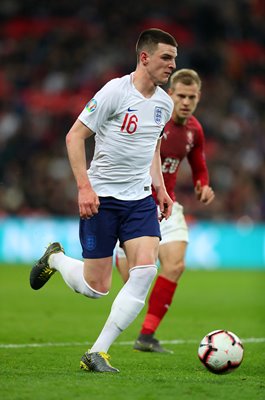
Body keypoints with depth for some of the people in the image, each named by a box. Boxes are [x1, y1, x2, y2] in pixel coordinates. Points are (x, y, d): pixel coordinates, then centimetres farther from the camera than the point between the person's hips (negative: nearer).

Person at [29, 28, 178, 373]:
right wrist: (84, 186, -18)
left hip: (141, 199, 6)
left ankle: (97, 353, -8)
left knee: (146, 270, -16)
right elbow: (75, 136, -11)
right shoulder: (115, 91, -14)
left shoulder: (165, 103, 7)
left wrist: (159, 187, 13)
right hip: (102, 198, -5)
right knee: (96, 288, -2)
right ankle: (55, 258, 34)